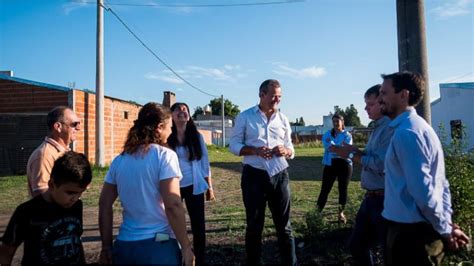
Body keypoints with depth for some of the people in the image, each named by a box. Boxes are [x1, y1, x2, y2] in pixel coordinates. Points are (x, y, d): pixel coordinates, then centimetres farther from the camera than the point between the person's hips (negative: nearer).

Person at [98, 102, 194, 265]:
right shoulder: (164, 155, -12)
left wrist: (107, 246, 12)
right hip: (159, 245, -5)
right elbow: (173, 205, -19)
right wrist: (186, 247, -13)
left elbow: (104, 205, 5)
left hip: (124, 246, 5)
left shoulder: (119, 160, 4)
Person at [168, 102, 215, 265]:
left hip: (194, 186, 1)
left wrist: (209, 187, 5)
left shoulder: (197, 136, 1)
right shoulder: (167, 138, -3)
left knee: (198, 224, 6)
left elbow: (204, 162, 5)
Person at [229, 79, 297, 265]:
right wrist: (256, 151, -18)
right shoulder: (245, 116, 0)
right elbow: (234, 145, -2)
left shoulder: (283, 119, 9)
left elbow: (291, 151, 13)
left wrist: (285, 151, -12)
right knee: (254, 225, 10)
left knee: (284, 225, 9)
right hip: (254, 175, -2)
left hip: (280, 175, 2)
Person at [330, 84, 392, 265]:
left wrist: (352, 154, -13)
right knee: (356, 245, 19)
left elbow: (381, 164, -26)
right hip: (371, 197, 10)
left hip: (384, 199, -10)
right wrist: (356, 152, -1)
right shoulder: (378, 127, 14)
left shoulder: (391, 128, -18)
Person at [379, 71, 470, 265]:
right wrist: (446, 222, 10)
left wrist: (444, 228, -12)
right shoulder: (417, 126, 12)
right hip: (419, 228, 9)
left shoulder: (406, 132, -20)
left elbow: (422, 189, -24)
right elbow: (439, 182, 14)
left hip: (410, 231, -9)